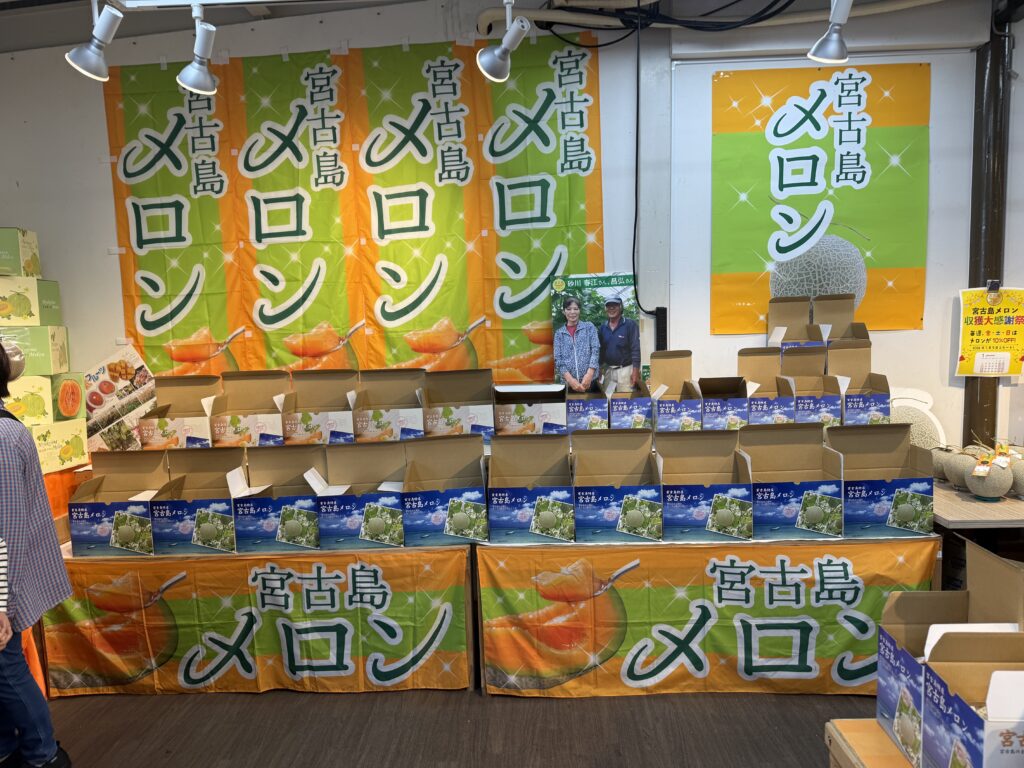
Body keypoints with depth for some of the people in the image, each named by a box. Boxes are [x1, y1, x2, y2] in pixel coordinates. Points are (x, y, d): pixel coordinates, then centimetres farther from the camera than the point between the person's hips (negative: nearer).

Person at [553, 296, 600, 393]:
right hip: (568, 383, 1)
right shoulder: (559, 333, 10)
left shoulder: (589, 327, 8)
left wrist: (589, 374, -16)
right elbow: (557, 359, 2)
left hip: (590, 381, -1)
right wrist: (570, 380, -13)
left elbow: (595, 350, -2)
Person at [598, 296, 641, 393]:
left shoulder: (630, 324, -6)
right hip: (608, 370, 5)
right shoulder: (603, 327, 9)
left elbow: (635, 349, -10)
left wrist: (635, 371, -15)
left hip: (625, 370, -5)